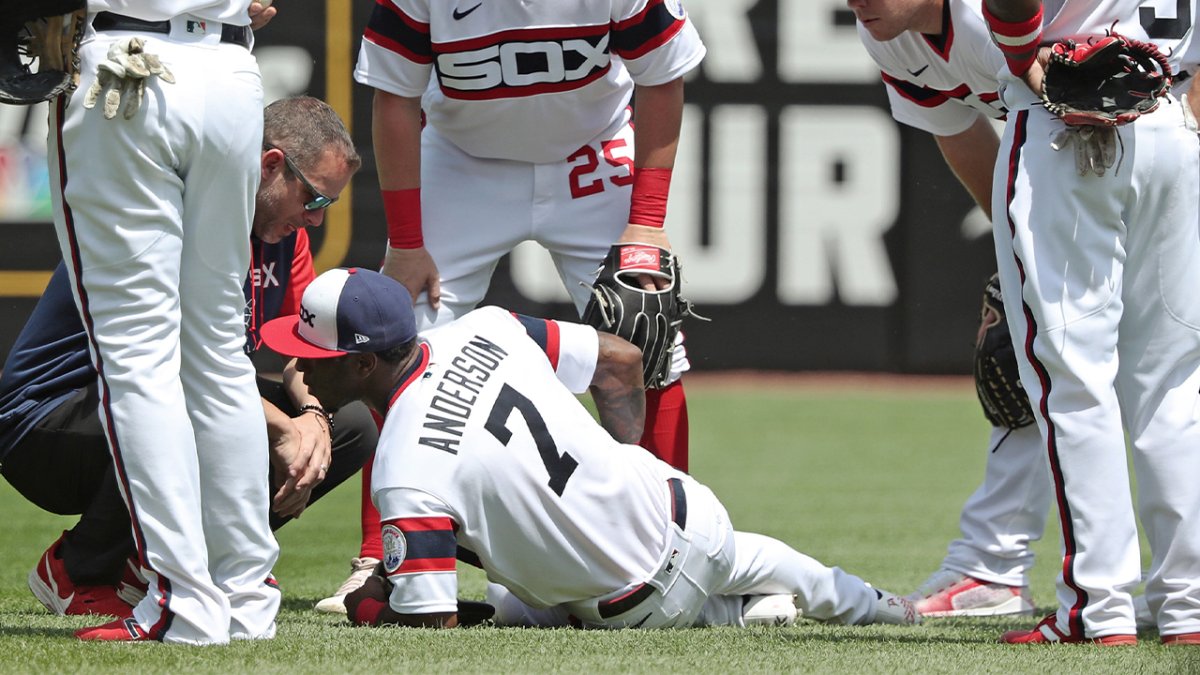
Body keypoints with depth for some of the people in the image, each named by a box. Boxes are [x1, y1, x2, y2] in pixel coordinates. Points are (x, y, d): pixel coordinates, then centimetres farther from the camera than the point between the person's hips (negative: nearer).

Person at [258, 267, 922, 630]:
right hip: (684, 507, 6)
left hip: (646, 608, -6)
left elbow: (431, 623, -29)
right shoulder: (483, 329, -9)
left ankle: (751, 615, 21)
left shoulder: (406, 475, -30)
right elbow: (621, 361, 4)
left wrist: (370, 611, -7)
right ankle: (856, 601, 58)